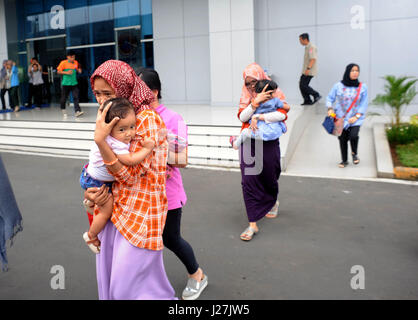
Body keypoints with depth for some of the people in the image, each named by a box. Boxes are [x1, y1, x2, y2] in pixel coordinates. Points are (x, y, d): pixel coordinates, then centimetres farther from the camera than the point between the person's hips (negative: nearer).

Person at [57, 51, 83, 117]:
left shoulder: (76, 62, 7)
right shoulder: (63, 62, -4)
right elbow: (58, 71, -3)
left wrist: (79, 70, 0)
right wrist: (66, 72, -16)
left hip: (74, 83, 2)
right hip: (66, 83, -2)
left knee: (76, 97, -11)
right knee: (64, 98, 6)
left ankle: (77, 111, -16)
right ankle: (63, 110, 24)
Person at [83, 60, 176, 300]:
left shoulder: (147, 119, -16)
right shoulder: (114, 117, 9)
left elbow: (130, 174, -19)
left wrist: (100, 139, -27)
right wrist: (90, 192, -3)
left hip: (140, 213, -8)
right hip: (114, 209, 8)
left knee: (128, 285, 1)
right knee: (109, 281, 16)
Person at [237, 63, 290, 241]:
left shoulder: (274, 93, 0)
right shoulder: (246, 96, 8)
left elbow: (283, 113, -17)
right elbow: (242, 117, -6)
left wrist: (258, 117, -23)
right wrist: (256, 102, -19)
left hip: (268, 142, -1)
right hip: (249, 142, 2)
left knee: (269, 177, 14)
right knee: (249, 180, -6)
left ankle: (273, 203, 49)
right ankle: (253, 224, -2)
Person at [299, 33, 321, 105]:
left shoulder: (311, 47, -15)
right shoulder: (307, 47, 18)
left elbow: (313, 59, -24)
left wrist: (308, 68, -31)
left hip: (310, 71, -10)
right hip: (306, 71, 10)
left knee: (303, 85, -13)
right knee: (301, 85, 7)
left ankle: (316, 95, -2)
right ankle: (307, 101, 11)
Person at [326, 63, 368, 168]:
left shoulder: (362, 87, -3)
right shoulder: (338, 86, -5)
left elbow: (364, 104, 0)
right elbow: (330, 98, 5)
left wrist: (356, 116, -10)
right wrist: (330, 108, -13)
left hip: (355, 117, 0)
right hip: (341, 117, 1)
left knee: (353, 136, -20)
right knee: (343, 139, 4)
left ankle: (354, 153, 13)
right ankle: (344, 161, 24)